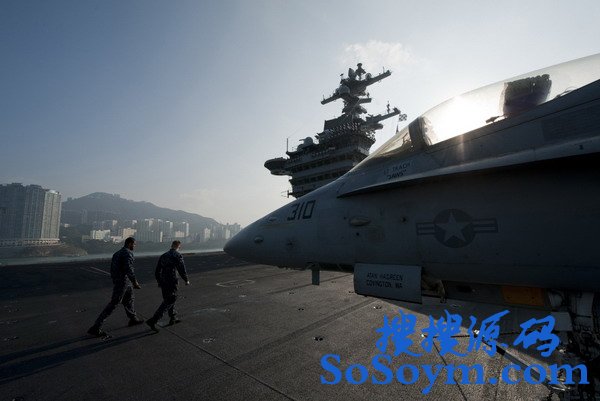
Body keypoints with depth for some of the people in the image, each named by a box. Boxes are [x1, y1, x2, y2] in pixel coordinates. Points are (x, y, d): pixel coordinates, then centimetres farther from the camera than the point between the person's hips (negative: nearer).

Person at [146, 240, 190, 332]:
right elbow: (182, 270, -13)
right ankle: (153, 321, -5)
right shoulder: (177, 256, -10)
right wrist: (186, 280, 2)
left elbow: (157, 271, 16)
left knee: (169, 300, 21)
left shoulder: (163, 255, 11)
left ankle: (173, 318, 32)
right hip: (171, 282, -8)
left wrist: (159, 281, 29)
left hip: (163, 283, 8)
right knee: (168, 302, 1)